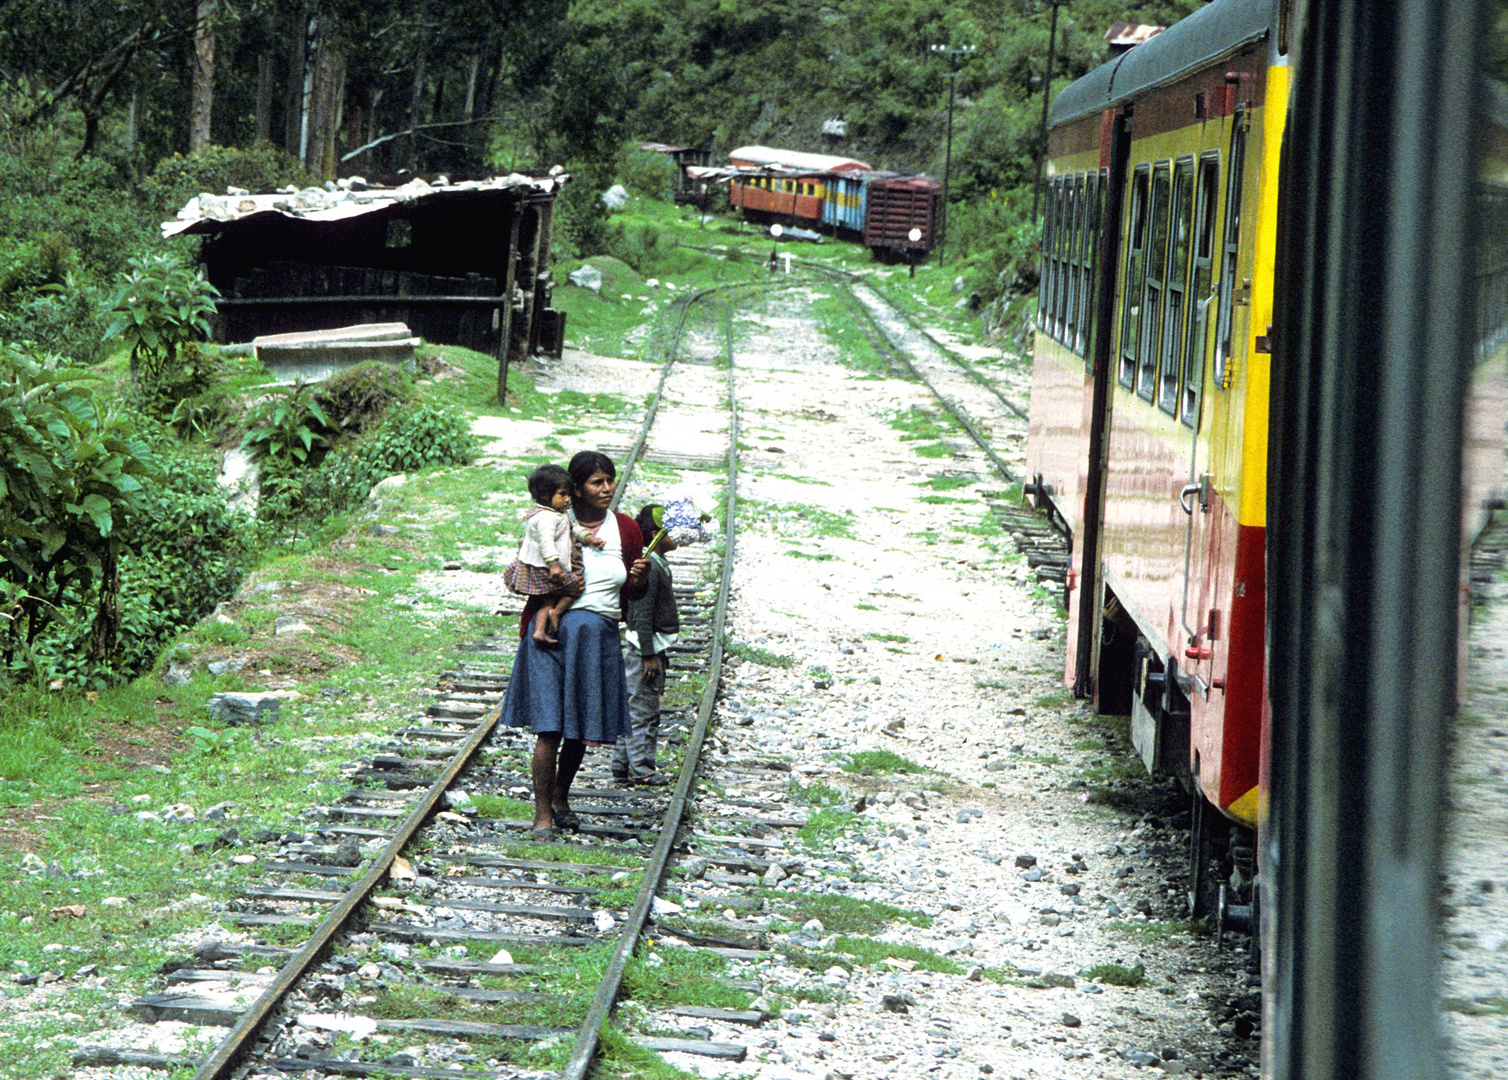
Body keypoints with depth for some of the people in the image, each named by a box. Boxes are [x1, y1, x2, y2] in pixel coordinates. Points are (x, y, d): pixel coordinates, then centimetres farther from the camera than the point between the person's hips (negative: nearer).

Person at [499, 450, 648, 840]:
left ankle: (560, 800, 32)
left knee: (581, 729, 10)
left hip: (600, 637, 3)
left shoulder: (625, 529, 7)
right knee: (549, 727, -9)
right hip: (553, 632, -3)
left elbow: (632, 595, 13)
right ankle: (543, 814, -1)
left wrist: (638, 578, -9)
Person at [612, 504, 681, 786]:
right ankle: (640, 769, 1)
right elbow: (642, 616, -20)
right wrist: (649, 655, -20)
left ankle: (623, 767, 18)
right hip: (646, 647, -10)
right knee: (642, 709, -4)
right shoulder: (648, 567, -18)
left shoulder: (659, 565, 14)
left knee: (635, 710, 13)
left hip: (654, 648, 10)